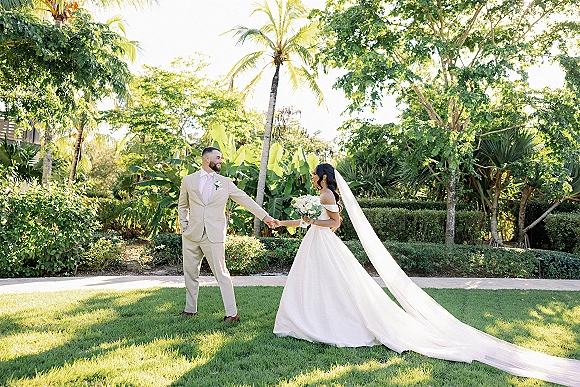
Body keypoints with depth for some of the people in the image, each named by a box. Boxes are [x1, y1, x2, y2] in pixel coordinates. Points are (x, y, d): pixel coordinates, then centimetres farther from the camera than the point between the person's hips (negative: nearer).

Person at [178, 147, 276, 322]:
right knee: (190, 273, 12)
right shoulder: (188, 180, 7)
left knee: (221, 274, -4)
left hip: (214, 236, -2)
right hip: (192, 235, 2)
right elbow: (183, 205, 19)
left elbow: (245, 199, 4)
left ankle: (232, 313, 2)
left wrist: (265, 216, -1)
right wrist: (184, 226, 8)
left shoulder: (225, 183, 5)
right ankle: (190, 309, 29)